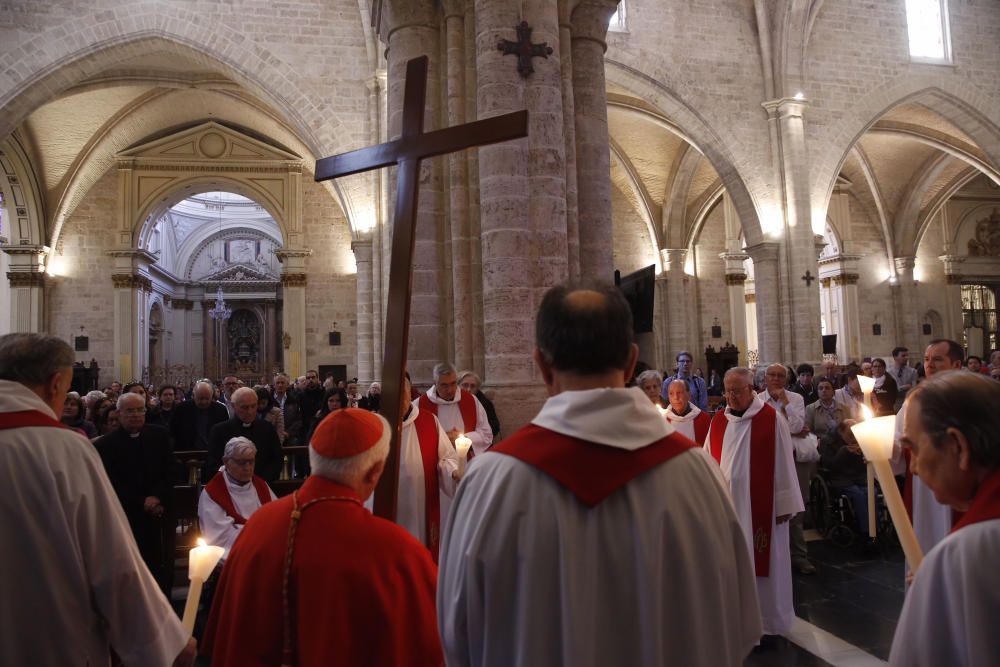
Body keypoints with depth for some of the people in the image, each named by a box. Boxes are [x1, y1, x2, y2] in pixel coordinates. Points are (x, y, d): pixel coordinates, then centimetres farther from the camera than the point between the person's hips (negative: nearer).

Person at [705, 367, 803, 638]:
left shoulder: (771, 420, -7)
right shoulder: (718, 420, 5)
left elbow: (783, 464, -5)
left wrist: (784, 504, -4)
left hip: (761, 505, -4)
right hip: (727, 504, 4)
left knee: (763, 563, 8)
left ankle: (767, 622, 23)